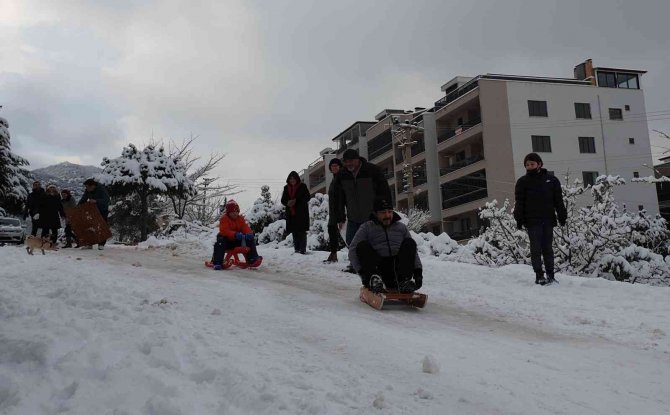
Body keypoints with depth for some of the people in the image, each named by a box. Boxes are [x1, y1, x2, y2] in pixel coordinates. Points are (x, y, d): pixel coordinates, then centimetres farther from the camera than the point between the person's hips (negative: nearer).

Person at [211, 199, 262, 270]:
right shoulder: (224, 219, -12)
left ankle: (252, 259, -12)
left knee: (250, 241, -13)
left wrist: (249, 234, -32)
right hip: (227, 240, -4)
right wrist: (235, 234, -44)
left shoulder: (240, 219, 6)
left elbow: (246, 228, -5)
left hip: (237, 241, 5)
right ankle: (217, 263, -35)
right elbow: (224, 231, -27)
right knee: (220, 243, -36)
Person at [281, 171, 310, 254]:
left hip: (302, 213, -4)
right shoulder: (286, 188, 14)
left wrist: (296, 201, -15)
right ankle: (297, 249, 11)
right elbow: (283, 200, 13)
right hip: (291, 213, 4)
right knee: (294, 232, 6)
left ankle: (303, 249, -5)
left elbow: (307, 197, -5)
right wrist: (287, 203, -10)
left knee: (302, 232, -6)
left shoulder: (302, 186, 1)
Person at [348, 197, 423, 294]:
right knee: (362, 246, -18)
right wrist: (362, 271, -16)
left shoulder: (401, 227, 18)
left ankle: (403, 282, -30)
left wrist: (418, 271, -1)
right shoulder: (366, 227, 9)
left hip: (398, 269, 2)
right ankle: (373, 278, -35)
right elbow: (352, 250, -2)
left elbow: (412, 251, 15)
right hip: (378, 269, -2)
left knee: (409, 243, -15)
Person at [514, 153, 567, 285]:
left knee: (548, 248, 6)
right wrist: (519, 220, -7)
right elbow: (519, 203, 1)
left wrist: (562, 217, 4)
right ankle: (539, 275, 1)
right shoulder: (522, 182, 5)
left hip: (548, 220, 2)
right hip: (532, 221, -1)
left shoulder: (551, 180, 9)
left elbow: (558, 200, 10)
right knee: (536, 249, -2)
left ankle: (550, 275, 11)